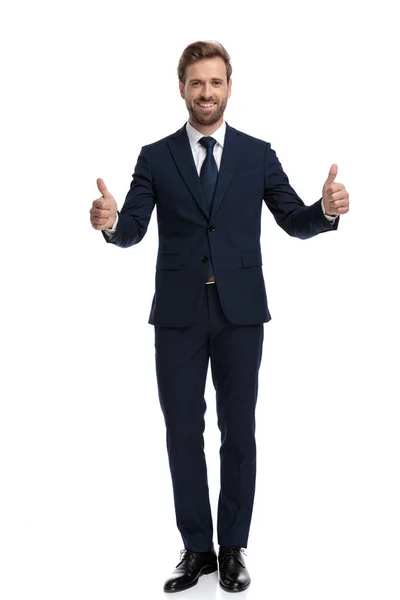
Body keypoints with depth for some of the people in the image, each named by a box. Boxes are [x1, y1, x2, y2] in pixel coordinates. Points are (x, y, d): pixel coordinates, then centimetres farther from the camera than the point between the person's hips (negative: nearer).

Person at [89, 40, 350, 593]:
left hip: (240, 311, 0)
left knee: (239, 432, 6)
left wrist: (327, 210, -19)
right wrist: (110, 222, -27)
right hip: (179, 314, 1)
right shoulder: (155, 158, 4)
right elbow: (133, 232, -4)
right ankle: (196, 548, 21)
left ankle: (233, 548, 21)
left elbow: (296, 222, 3)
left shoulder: (258, 154, 5)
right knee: (183, 433, 6)